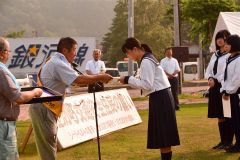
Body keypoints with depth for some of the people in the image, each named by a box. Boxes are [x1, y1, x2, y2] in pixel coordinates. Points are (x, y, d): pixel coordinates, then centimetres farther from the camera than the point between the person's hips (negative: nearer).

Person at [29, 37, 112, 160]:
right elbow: (78, 80, -27)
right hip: (43, 108, -10)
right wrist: (100, 77, -18)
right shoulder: (58, 64, -19)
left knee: (50, 142, 16)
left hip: (48, 107, 10)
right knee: (48, 143, -6)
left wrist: (97, 79, 4)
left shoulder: (58, 62, 15)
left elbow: (75, 80, 15)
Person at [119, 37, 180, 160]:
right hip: (161, 97, 10)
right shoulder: (148, 59, 16)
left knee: (162, 134, -6)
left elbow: (147, 85, -21)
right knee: (161, 133, 14)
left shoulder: (146, 62, -15)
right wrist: (130, 80, 8)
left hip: (159, 98, -10)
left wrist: (128, 79, -16)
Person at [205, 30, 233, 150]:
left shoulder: (230, 54, -7)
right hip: (215, 87, 7)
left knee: (226, 116, -5)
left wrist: (216, 81, -13)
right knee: (220, 116, 10)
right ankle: (223, 141, 17)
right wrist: (210, 79, -4)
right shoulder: (215, 55, 17)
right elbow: (208, 70, 17)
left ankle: (229, 141, 2)